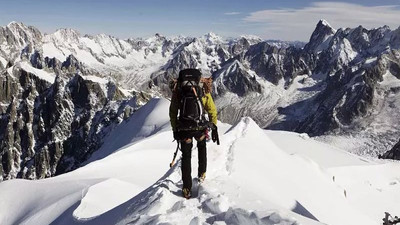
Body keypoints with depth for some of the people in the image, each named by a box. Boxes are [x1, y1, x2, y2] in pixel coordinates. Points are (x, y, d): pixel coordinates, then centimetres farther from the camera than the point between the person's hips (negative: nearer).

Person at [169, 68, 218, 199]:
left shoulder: (177, 92, 0)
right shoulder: (204, 92, -2)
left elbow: (172, 113, 3)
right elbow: (212, 111, 0)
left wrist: (175, 130, 11)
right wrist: (214, 128, 8)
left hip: (183, 130, 0)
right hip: (200, 129, 0)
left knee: (186, 156, 16)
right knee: (202, 147, 33)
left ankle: (187, 188, 15)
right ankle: (201, 174, 37)